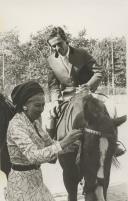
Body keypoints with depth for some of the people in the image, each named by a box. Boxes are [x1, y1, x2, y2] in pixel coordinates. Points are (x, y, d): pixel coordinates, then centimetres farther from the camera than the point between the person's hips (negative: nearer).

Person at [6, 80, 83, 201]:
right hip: (22, 181, -8)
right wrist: (64, 143, -38)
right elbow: (34, 156, -34)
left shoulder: (35, 122, 4)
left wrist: (68, 145, -7)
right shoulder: (16, 125, -22)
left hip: (35, 179, 8)